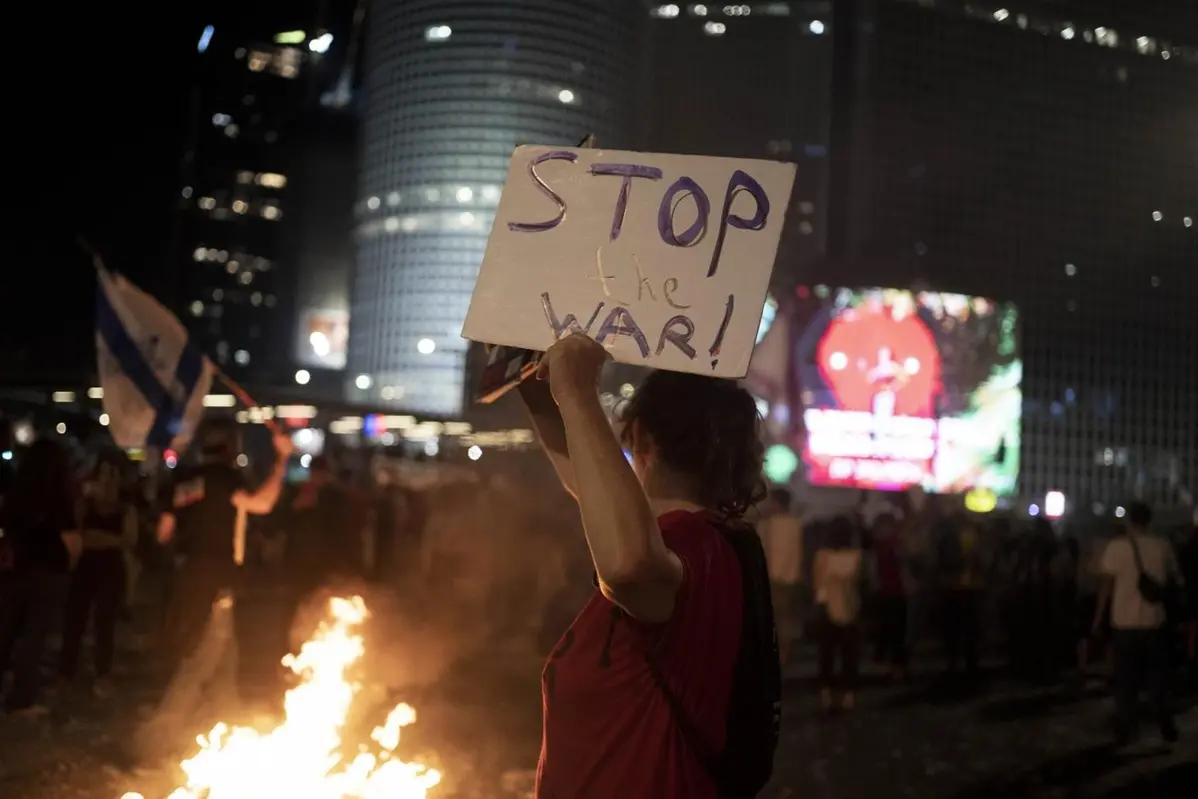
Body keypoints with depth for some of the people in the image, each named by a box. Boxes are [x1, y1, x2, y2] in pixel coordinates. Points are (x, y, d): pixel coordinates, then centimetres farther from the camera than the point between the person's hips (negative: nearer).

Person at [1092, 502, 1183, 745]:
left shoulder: (1117, 546, -9)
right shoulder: (1163, 546, -2)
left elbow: (1106, 586, -9)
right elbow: (1175, 579, 10)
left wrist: (1098, 617, -1)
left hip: (1125, 624, -2)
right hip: (1155, 623, 2)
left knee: (1126, 680, 8)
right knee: (1158, 678, 14)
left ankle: (1124, 730, 10)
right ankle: (1166, 728, 17)